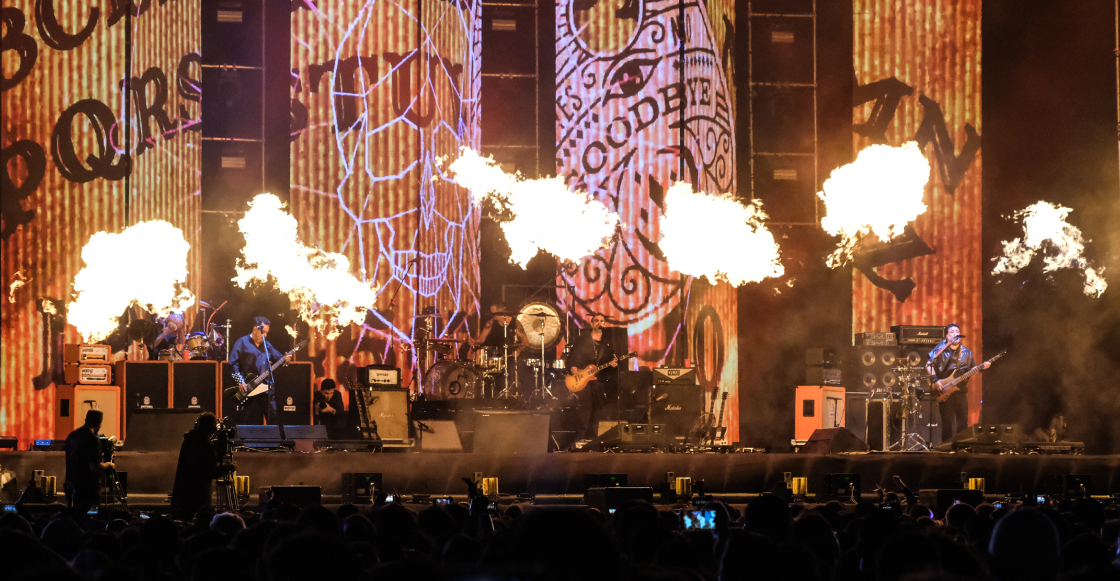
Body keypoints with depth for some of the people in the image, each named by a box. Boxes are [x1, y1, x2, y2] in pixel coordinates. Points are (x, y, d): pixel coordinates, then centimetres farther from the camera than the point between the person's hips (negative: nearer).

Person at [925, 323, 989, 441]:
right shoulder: (940, 350, -2)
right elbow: (929, 364, -6)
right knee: (947, 422, -5)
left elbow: (973, 369, 16)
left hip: (960, 391, 4)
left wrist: (982, 367, -4)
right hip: (945, 393, -4)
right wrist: (935, 380, -18)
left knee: (963, 422, 4)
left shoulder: (966, 352, 12)